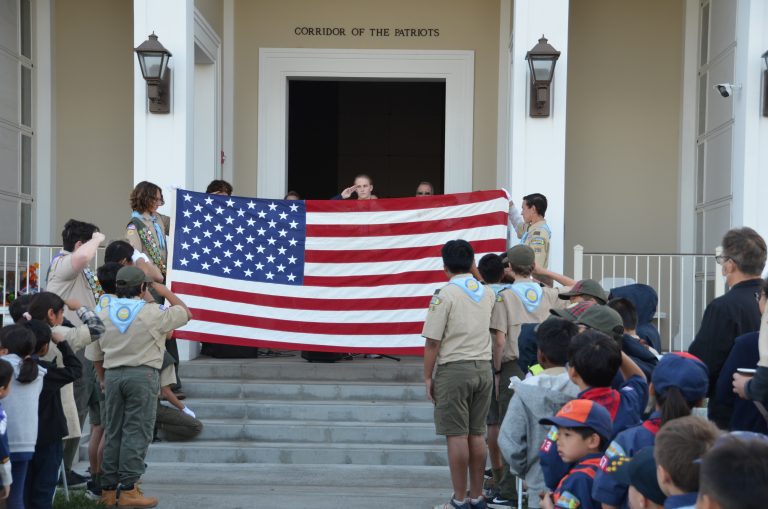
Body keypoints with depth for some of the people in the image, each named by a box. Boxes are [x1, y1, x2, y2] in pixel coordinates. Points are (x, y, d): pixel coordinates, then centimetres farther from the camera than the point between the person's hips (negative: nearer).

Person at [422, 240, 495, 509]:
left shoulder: (445, 295, -10)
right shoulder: (487, 294, 7)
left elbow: (432, 342, -11)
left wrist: (428, 377, -3)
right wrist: (471, 270, 40)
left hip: (454, 368, -6)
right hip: (483, 367, 6)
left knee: (457, 436, -2)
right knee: (477, 435, 11)